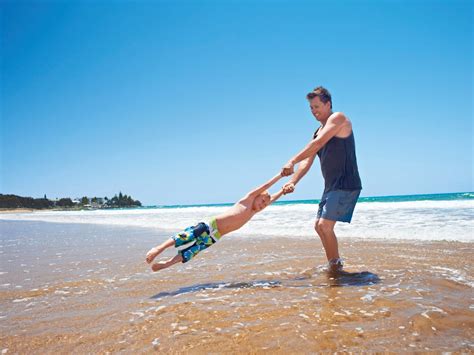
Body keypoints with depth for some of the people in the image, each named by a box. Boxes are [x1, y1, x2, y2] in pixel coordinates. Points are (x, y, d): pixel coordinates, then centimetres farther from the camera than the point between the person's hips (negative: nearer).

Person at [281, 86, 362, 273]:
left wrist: (292, 161, -26)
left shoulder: (338, 118, -7)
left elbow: (318, 144, -22)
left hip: (346, 185, -10)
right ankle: (334, 265, 25)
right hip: (331, 187, 10)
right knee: (319, 226, 14)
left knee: (325, 225, -15)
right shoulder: (318, 132, 18)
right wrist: (293, 182, -4)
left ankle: (335, 266, 0)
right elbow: (307, 161, 10)